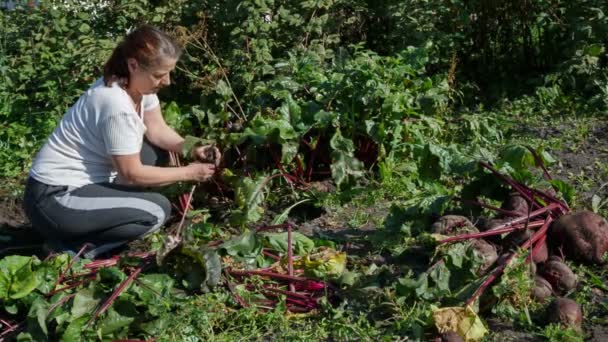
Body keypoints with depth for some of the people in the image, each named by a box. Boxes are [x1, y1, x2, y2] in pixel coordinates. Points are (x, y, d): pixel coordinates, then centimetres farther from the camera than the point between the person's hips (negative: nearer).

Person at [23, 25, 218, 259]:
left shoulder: (137, 83, -3)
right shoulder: (117, 106, -28)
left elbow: (157, 129, 6)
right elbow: (132, 174, -20)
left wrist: (191, 149, -11)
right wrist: (188, 173, -12)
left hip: (86, 179, 9)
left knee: (157, 153, 13)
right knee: (157, 211, -15)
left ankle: (108, 217, 14)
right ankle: (73, 247, -4)